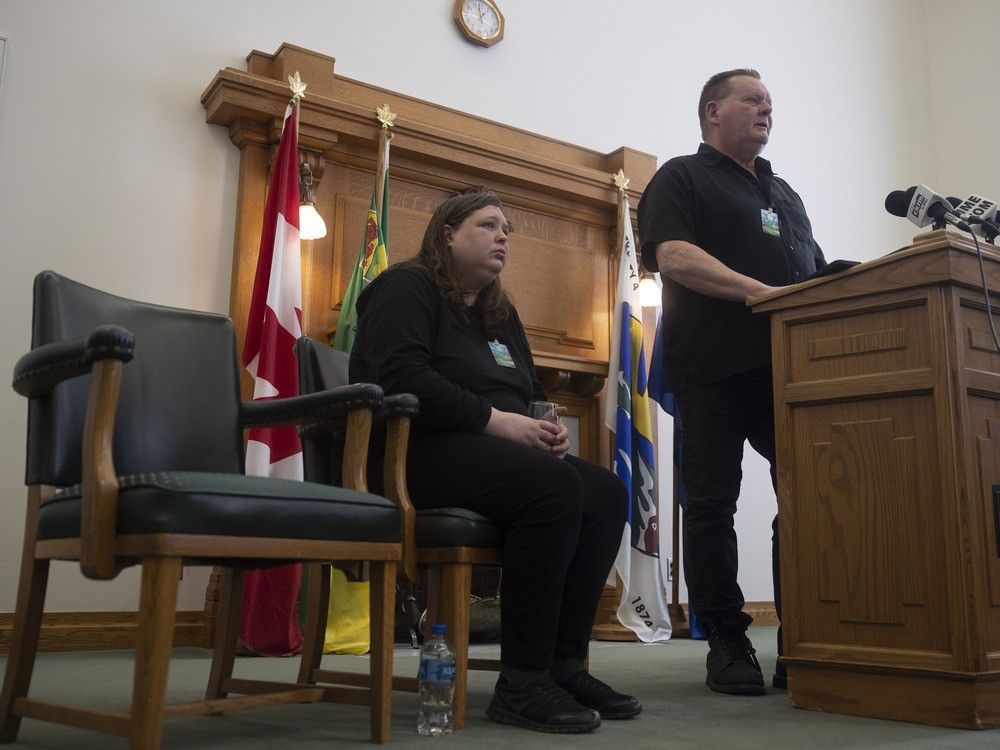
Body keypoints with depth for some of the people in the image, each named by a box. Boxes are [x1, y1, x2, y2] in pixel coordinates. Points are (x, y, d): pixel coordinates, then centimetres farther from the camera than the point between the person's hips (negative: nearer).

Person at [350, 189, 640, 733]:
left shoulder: (500, 314, 25)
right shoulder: (407, 288, -2)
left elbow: (533, 394, 28)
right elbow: (402, 378, -19)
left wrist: (549, 428, 2)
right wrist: (497, 420, -21)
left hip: (486, 450, 9)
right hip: (418, 450, -9)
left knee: (606, 492, -14)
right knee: (555, 486, -32)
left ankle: (565, 663, -14)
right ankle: (522, 682, -26)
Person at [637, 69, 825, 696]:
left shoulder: (784, 192, 29)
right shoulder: (682, 178, 8)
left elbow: (817, 272, 28)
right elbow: (672, 255, -9)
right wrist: (758, 291, -18)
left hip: (789, 365, 6)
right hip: (714, 368, -5)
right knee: (712, 505, -2)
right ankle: (727, 644, 8)